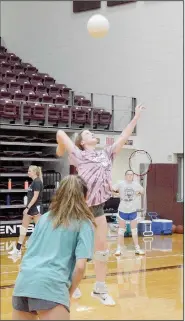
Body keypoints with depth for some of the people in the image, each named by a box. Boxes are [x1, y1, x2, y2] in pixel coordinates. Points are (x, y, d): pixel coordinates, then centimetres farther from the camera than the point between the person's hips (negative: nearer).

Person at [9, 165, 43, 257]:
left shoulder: (37, 182, -15)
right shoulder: (33, 182, 13)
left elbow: (35, 197, -20)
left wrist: (27, 207, -21)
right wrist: (27, 208, 18)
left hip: (36, 208, -10)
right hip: (31, 208, 10)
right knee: (23, 226, 10)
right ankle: (18, 249, 13)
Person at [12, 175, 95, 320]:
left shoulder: (45, 217, 21)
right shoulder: (84, 223, 7)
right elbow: (80, 266, -4)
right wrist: (69, 293, 10)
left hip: (23, 283, 6)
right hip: (51, 285, -6)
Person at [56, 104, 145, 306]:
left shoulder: (106, 154, 11)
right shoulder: (79, 155, -4)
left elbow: (124, 136, 10)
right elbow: (60, 134, -10)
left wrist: (136, 116, 9)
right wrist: (61, 152, 7)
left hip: (97, 207, 5)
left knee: (102, 247, 3)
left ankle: (99, 289, 13)